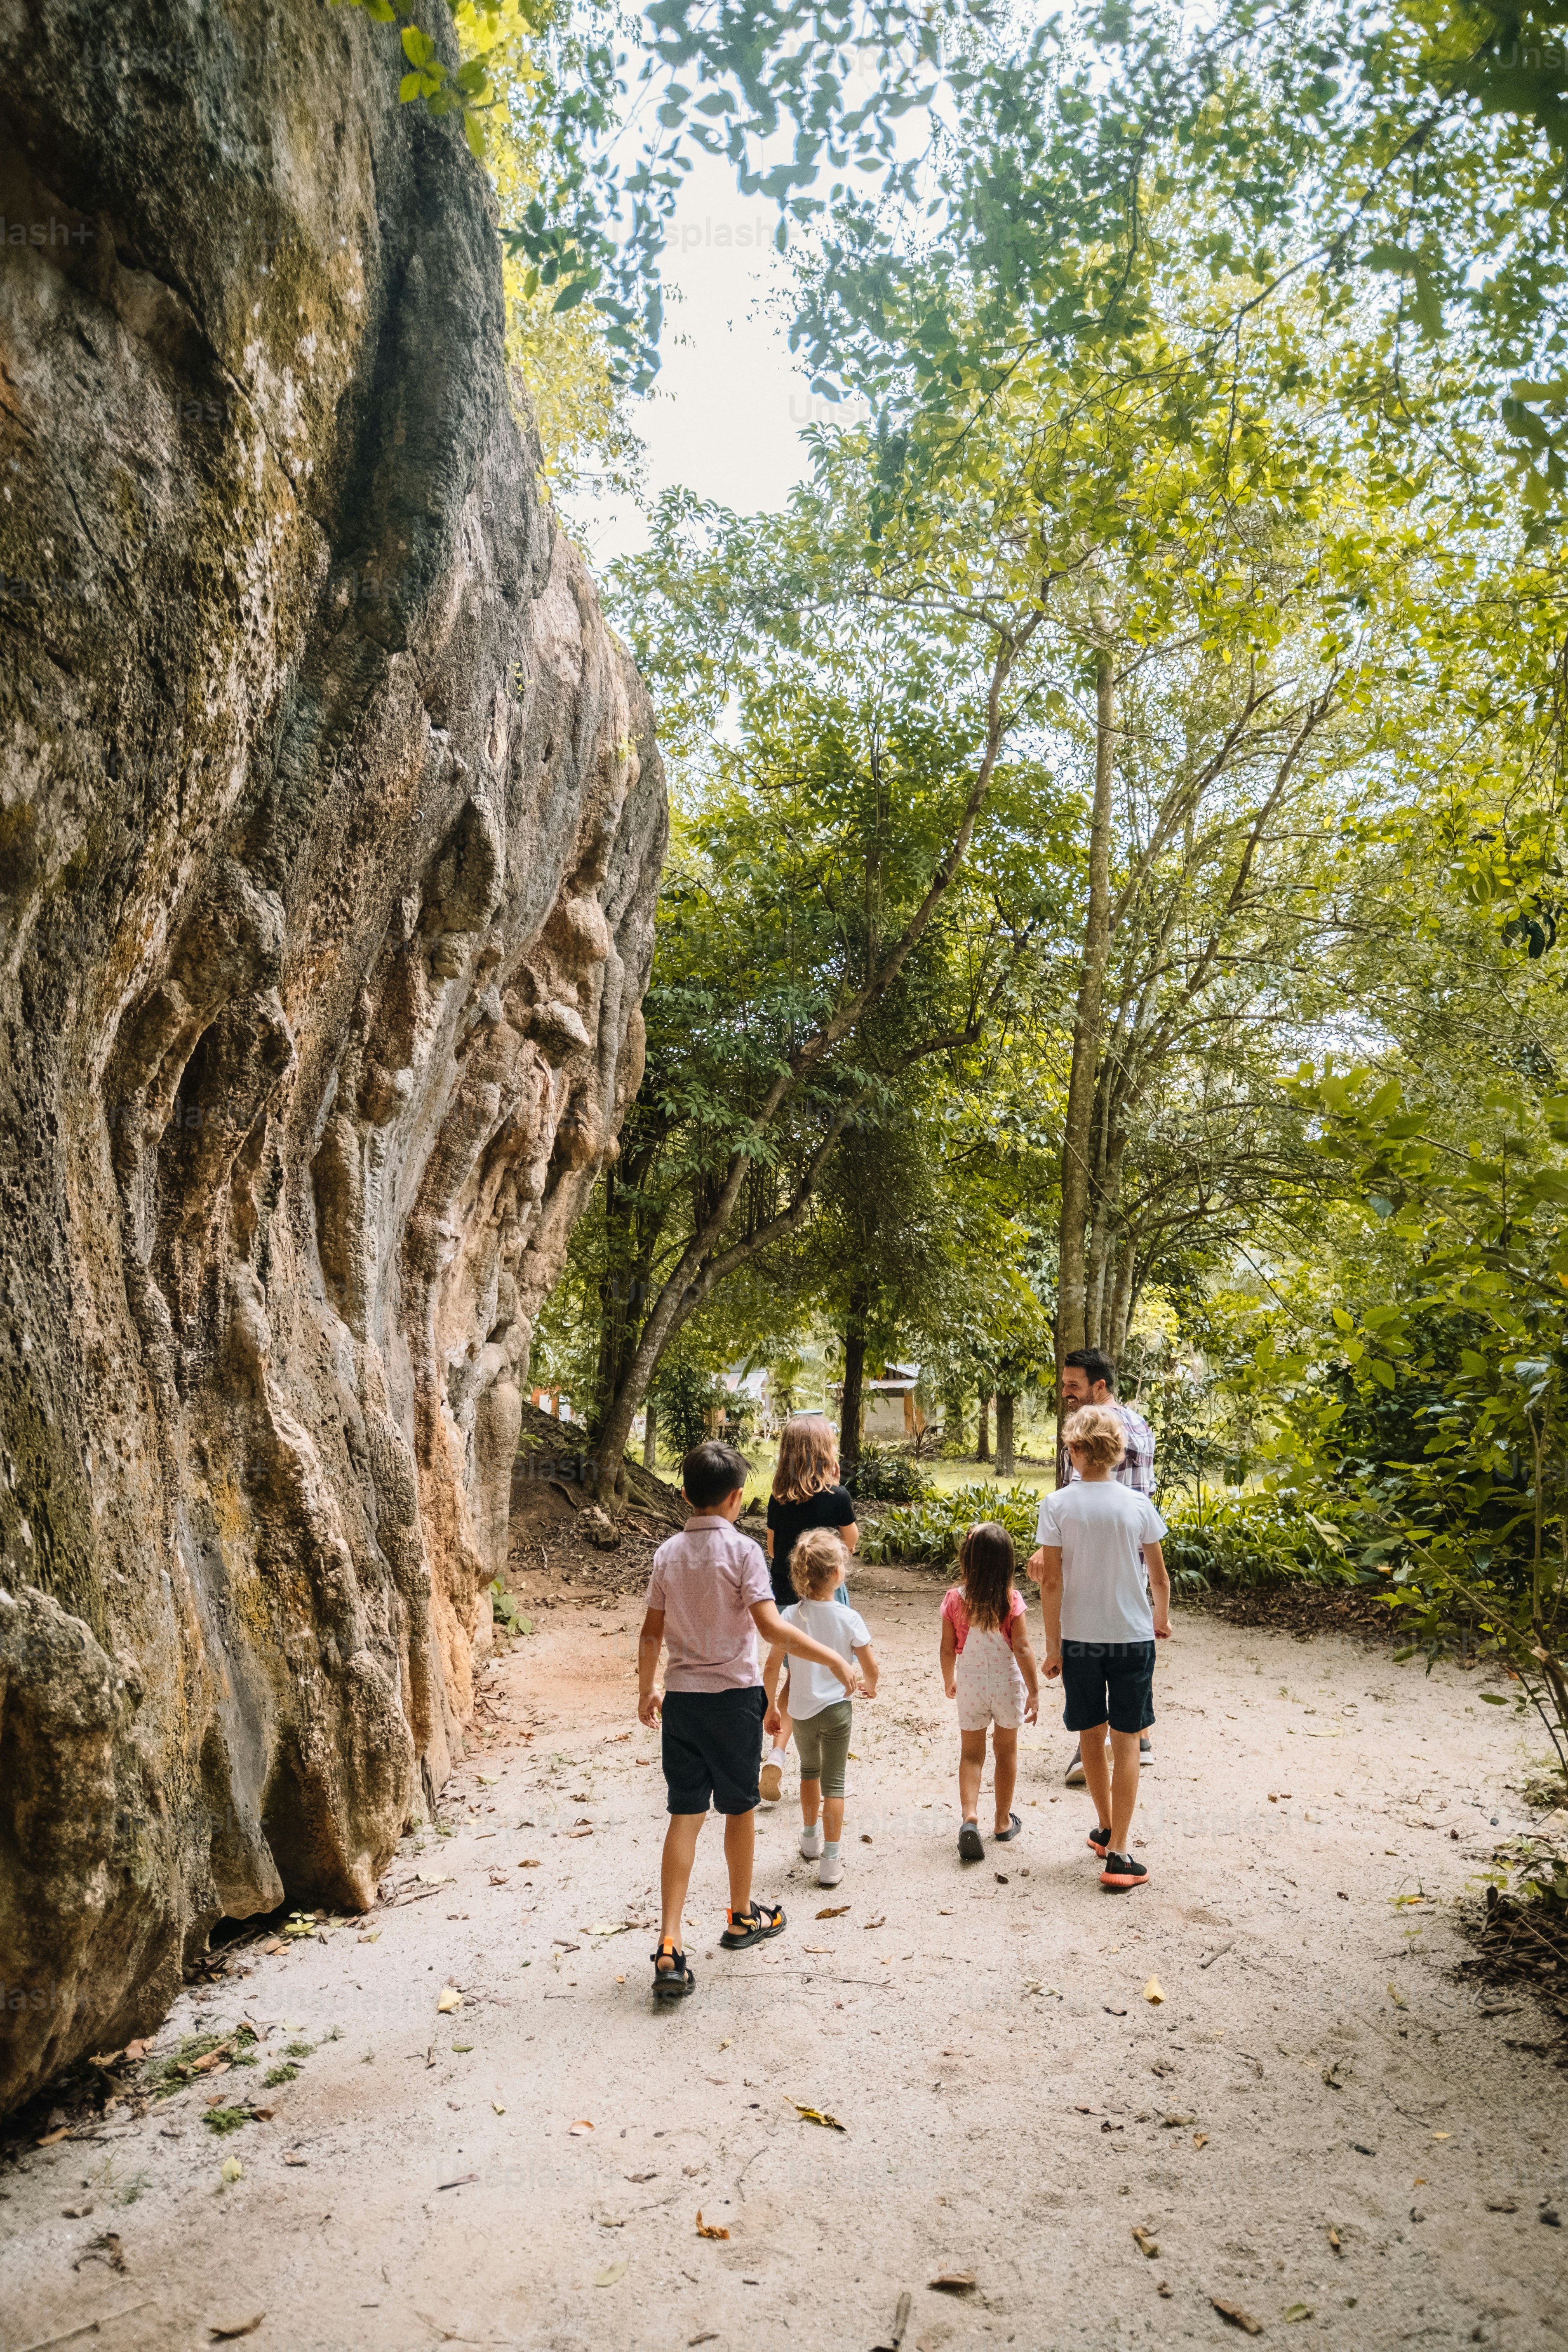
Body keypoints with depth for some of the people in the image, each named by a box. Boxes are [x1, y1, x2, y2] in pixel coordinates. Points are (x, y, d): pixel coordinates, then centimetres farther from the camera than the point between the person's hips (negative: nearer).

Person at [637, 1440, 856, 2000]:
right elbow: (770, 1626, -21)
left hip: (681, 1697, 4)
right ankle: (742, 1918, 33)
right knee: (740, 1807, 15)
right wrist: (833, 1659, -16)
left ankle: (669, 1948, -4)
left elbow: (651, 1633, 7)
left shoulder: (668, 1553, 2)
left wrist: (645, 1691, 19)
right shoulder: (741, 1550, -13)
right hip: (733, 1695, -4)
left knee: (685, 1815, 5)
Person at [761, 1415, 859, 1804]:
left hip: (785, 1597, 4)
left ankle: (777, 1753, 7)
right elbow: (851, 1542, 2)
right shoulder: (837, 1497, -13)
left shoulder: (779, 1499, -2)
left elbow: (773, 1550, 7)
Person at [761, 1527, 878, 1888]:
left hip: (801, 1711, 3)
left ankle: (810, 1839, 42)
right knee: (833, 1783, 9)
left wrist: (770, 1708, 5)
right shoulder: (849, 1619, -16)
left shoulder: (790, 1617, -11)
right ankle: (831, 1860, 9)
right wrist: (869, 1687, 13)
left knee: (809, 1771, 25)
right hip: (836, 1709, -3)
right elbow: (870, 1669, -10)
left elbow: (771, 1669, -9)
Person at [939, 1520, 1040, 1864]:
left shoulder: (955, 1600, -12)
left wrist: (949, 1681, 13)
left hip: (970, 1684, 0)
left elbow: (948, 1648, -4)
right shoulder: (1012, 1600, -15)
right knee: (1006, 1752, 18)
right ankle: (1003, 1822, 29)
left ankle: (969, 1816, -10)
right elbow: (1022, 1648, -16)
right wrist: (1034, 1691, -8)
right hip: (1007, 1684, 0)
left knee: (971, 1754, 11)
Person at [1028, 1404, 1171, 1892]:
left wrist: (1052, 1646, -1)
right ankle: (1119, 1852, 4)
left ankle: (1105, 1829, 35)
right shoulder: (1138, 1505, -7)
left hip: (1079, 1637, 0)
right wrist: (1162, 1621, 21)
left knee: (1091, 1735, 17)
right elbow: (1159, 1578, 2)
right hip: (1133, 1636, 0)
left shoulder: (1057, 1505, -10)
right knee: (1125, 1740, 7)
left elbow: (1051, 1582, -10)